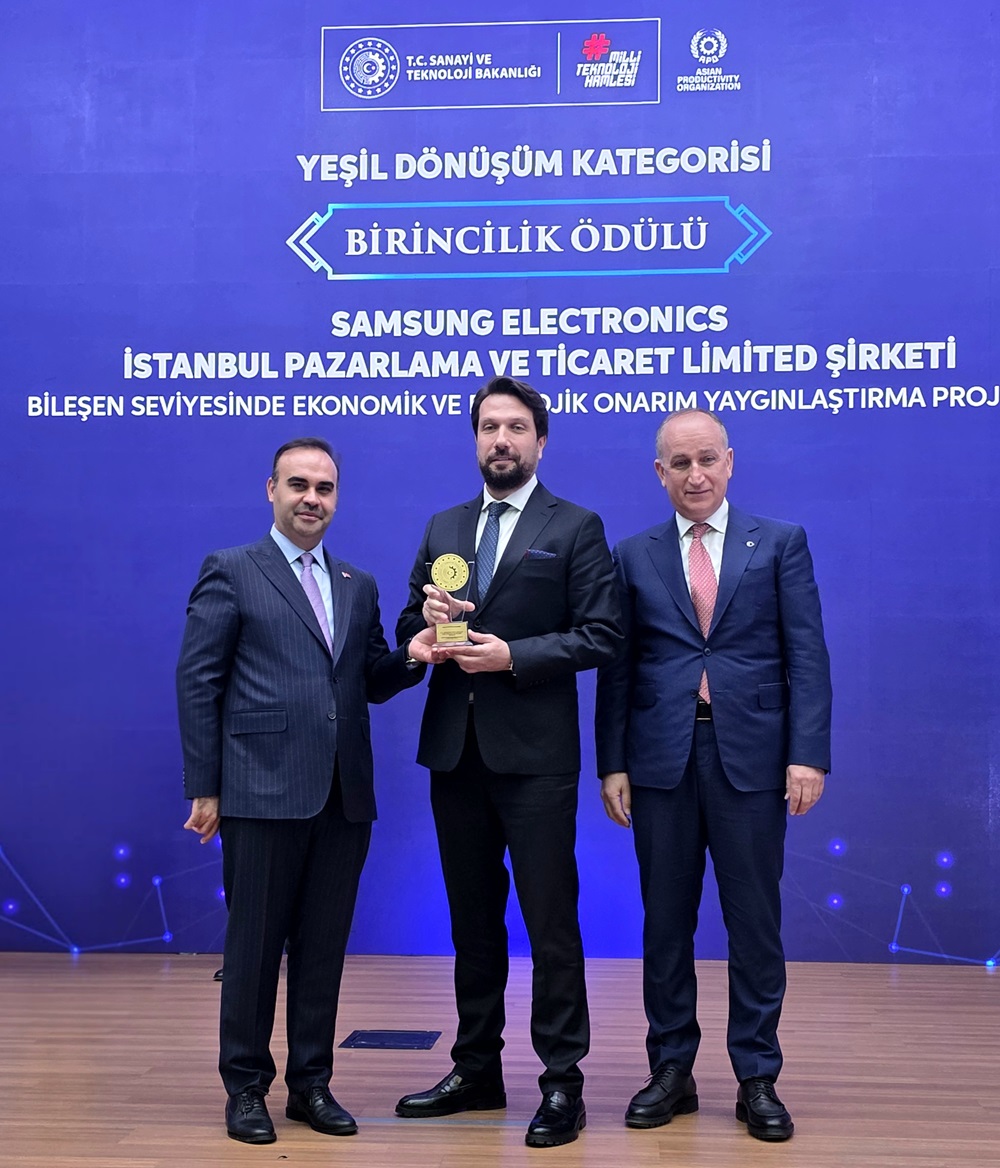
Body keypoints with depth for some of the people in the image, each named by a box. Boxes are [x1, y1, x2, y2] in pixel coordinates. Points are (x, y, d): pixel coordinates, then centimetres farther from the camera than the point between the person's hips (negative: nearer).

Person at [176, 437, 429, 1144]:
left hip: (344, 796, 5)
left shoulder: (359, 587, 16)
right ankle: (246, 1086, 20)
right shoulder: (231, 572, 1)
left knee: (324, 946, 11)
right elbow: (198, 681, -3)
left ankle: (311, 1082, 24)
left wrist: (413, 655, -6)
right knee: (255, 943, 4)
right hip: (263, 792, -4)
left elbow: (374, 683, 15)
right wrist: (204, 787, -7)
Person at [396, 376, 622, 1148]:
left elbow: (602, 635, -9)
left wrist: (514, 656, -17)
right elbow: (410, 633, 14)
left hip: (535, 754, -5)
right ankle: (477, 1071, 27)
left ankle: (562, 1082, 10)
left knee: (550, 920, 0)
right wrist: (426, 616, -9)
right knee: (472, 918, 14)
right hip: (455, 751, 5)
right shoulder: (443, 529, 14)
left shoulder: (576, 528, -1)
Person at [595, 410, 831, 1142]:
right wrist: (612, 763, 1)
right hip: (662, 758, 2)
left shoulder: (781, 544, 5)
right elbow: (618, 667, 7)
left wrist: (808, 754, -9)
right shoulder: (635, 556, 9)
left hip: (751, 757, -1)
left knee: (755, 922, 5)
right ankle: (672, 1070, 22)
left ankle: (757, 1079, 18)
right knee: (666, 922, 9)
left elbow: (807, 655, -1)